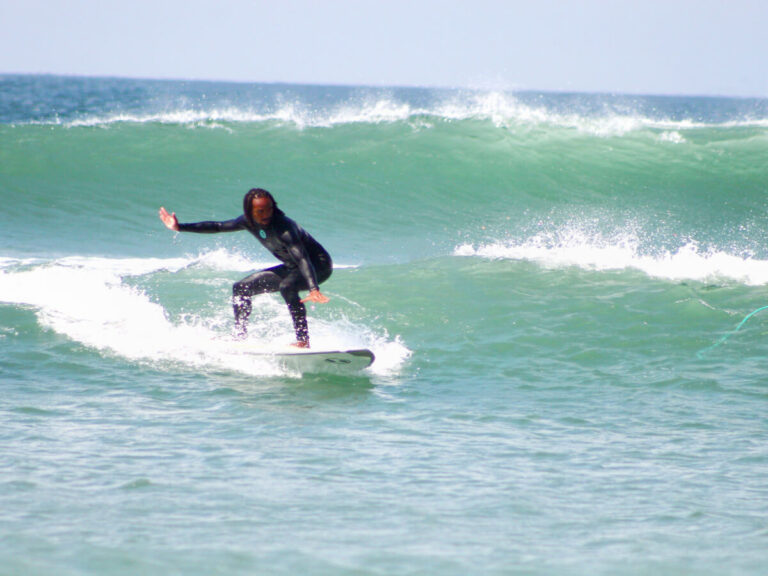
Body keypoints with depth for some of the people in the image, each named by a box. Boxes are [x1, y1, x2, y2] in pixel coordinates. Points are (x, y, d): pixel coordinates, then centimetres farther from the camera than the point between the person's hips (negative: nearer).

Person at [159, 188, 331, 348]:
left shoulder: (283, 227, -32)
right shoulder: (249, 222, -9)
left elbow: (302, 259, -43)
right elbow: (218, 227, 5)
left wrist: (313, 289, -57)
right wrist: (180, 227, 4)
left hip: (319, 266, -9)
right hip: (292, 268, 9)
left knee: (287, 286, -39)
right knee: (241, 288, 11)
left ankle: (303, 341, -39)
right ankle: (240, 337, 18)